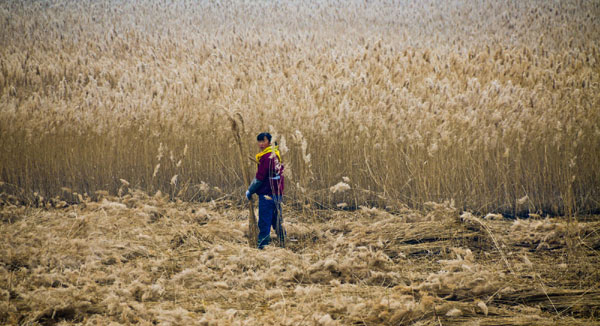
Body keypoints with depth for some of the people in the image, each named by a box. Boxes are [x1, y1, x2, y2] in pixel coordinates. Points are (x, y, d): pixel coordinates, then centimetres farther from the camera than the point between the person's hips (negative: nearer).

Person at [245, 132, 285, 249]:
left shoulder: (266, 157, -16)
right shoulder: (276, 154, 12)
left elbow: (259, 178, -15)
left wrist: (250, 191, -3)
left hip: (267, 194, -9)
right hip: (277, 193, 9)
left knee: (264, 223, -5)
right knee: (276, 221, 17)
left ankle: (263, 246, -5)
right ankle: (282, 243, 22)